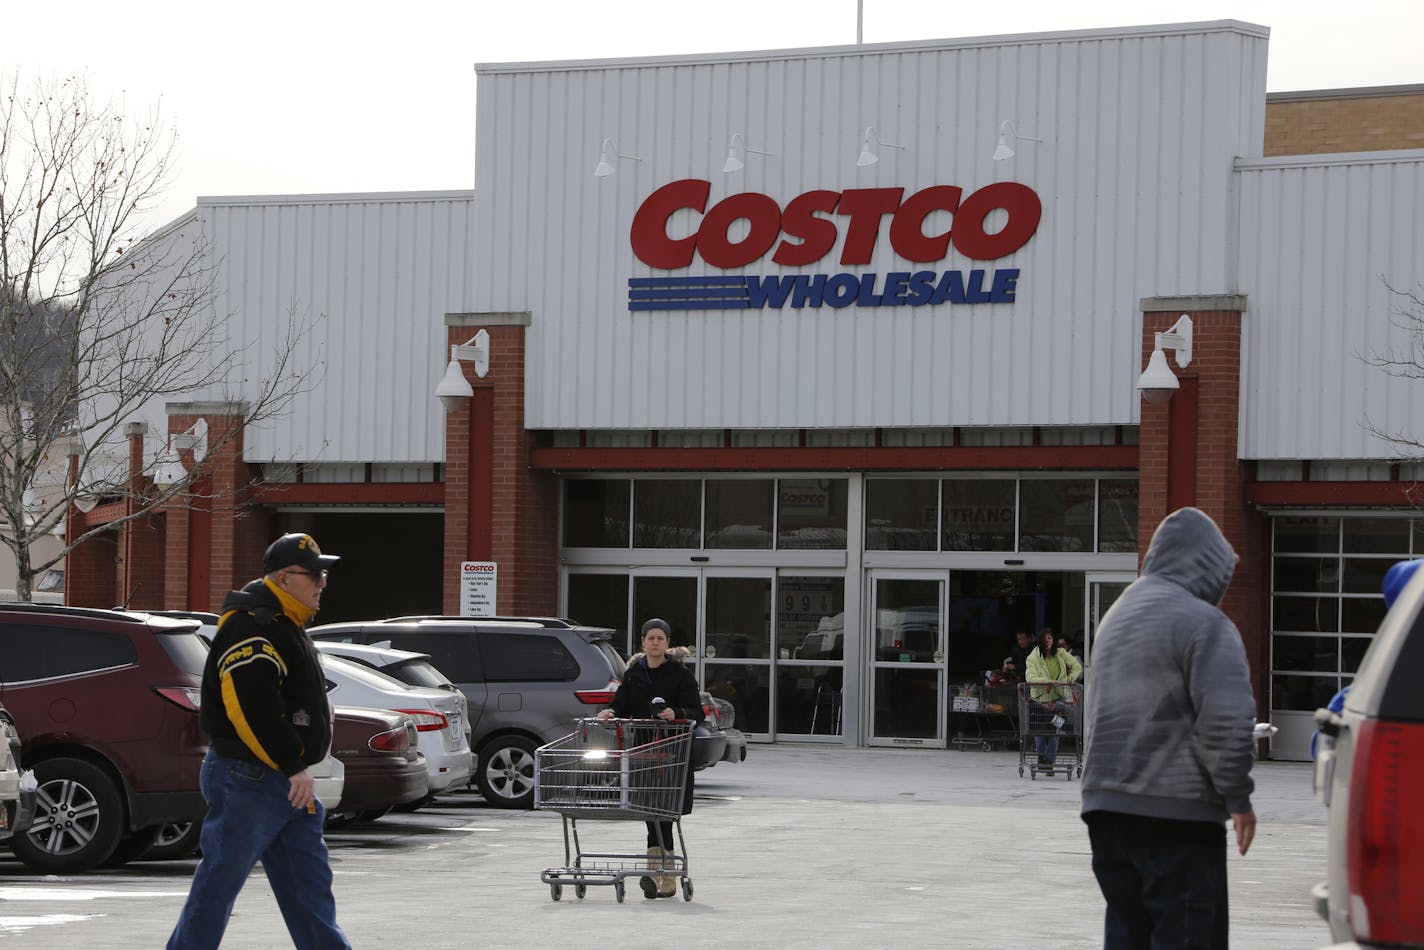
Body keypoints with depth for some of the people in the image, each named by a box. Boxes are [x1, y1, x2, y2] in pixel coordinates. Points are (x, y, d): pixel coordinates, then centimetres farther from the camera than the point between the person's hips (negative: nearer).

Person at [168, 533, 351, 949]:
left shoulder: (286, 626, 18)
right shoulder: (250, 627, -17)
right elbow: (253, 709, -26)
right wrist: (294, 766, -22)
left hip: (288, 782, 10)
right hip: (248, 779, -10)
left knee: (310, 883, 11)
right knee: (219, 882, -3)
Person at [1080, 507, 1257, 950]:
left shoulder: (1117, 617, 18)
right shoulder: (1204, 623, -10)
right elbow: (1227, 718, -18)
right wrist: (1237, 796, -7)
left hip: (1105, 811, 8)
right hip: (1177, 814, -8)